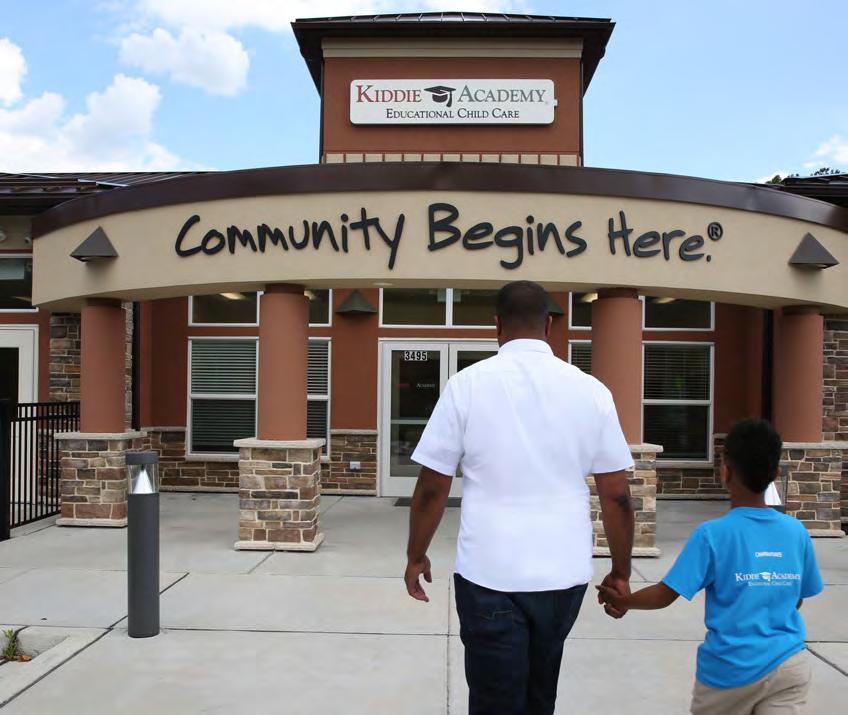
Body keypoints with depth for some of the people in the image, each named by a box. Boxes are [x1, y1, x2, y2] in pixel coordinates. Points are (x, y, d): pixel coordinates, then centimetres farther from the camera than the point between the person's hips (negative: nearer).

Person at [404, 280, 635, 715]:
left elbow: (432, 488, -5)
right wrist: (620, 573, 13)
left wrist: (415, 557, 9)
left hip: (489, 575, -3)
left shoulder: (467, 384, -7)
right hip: (565, 575, 3)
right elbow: (617, 496, 1)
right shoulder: (591, 391, -1)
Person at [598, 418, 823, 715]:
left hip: (732, 670, -2)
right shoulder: (797, 532, -1)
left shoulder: (712, 534, -13)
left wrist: (621, 601, 5)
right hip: (790, 666, 3)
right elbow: (796, 600, 10)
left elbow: (665, 595, -11)